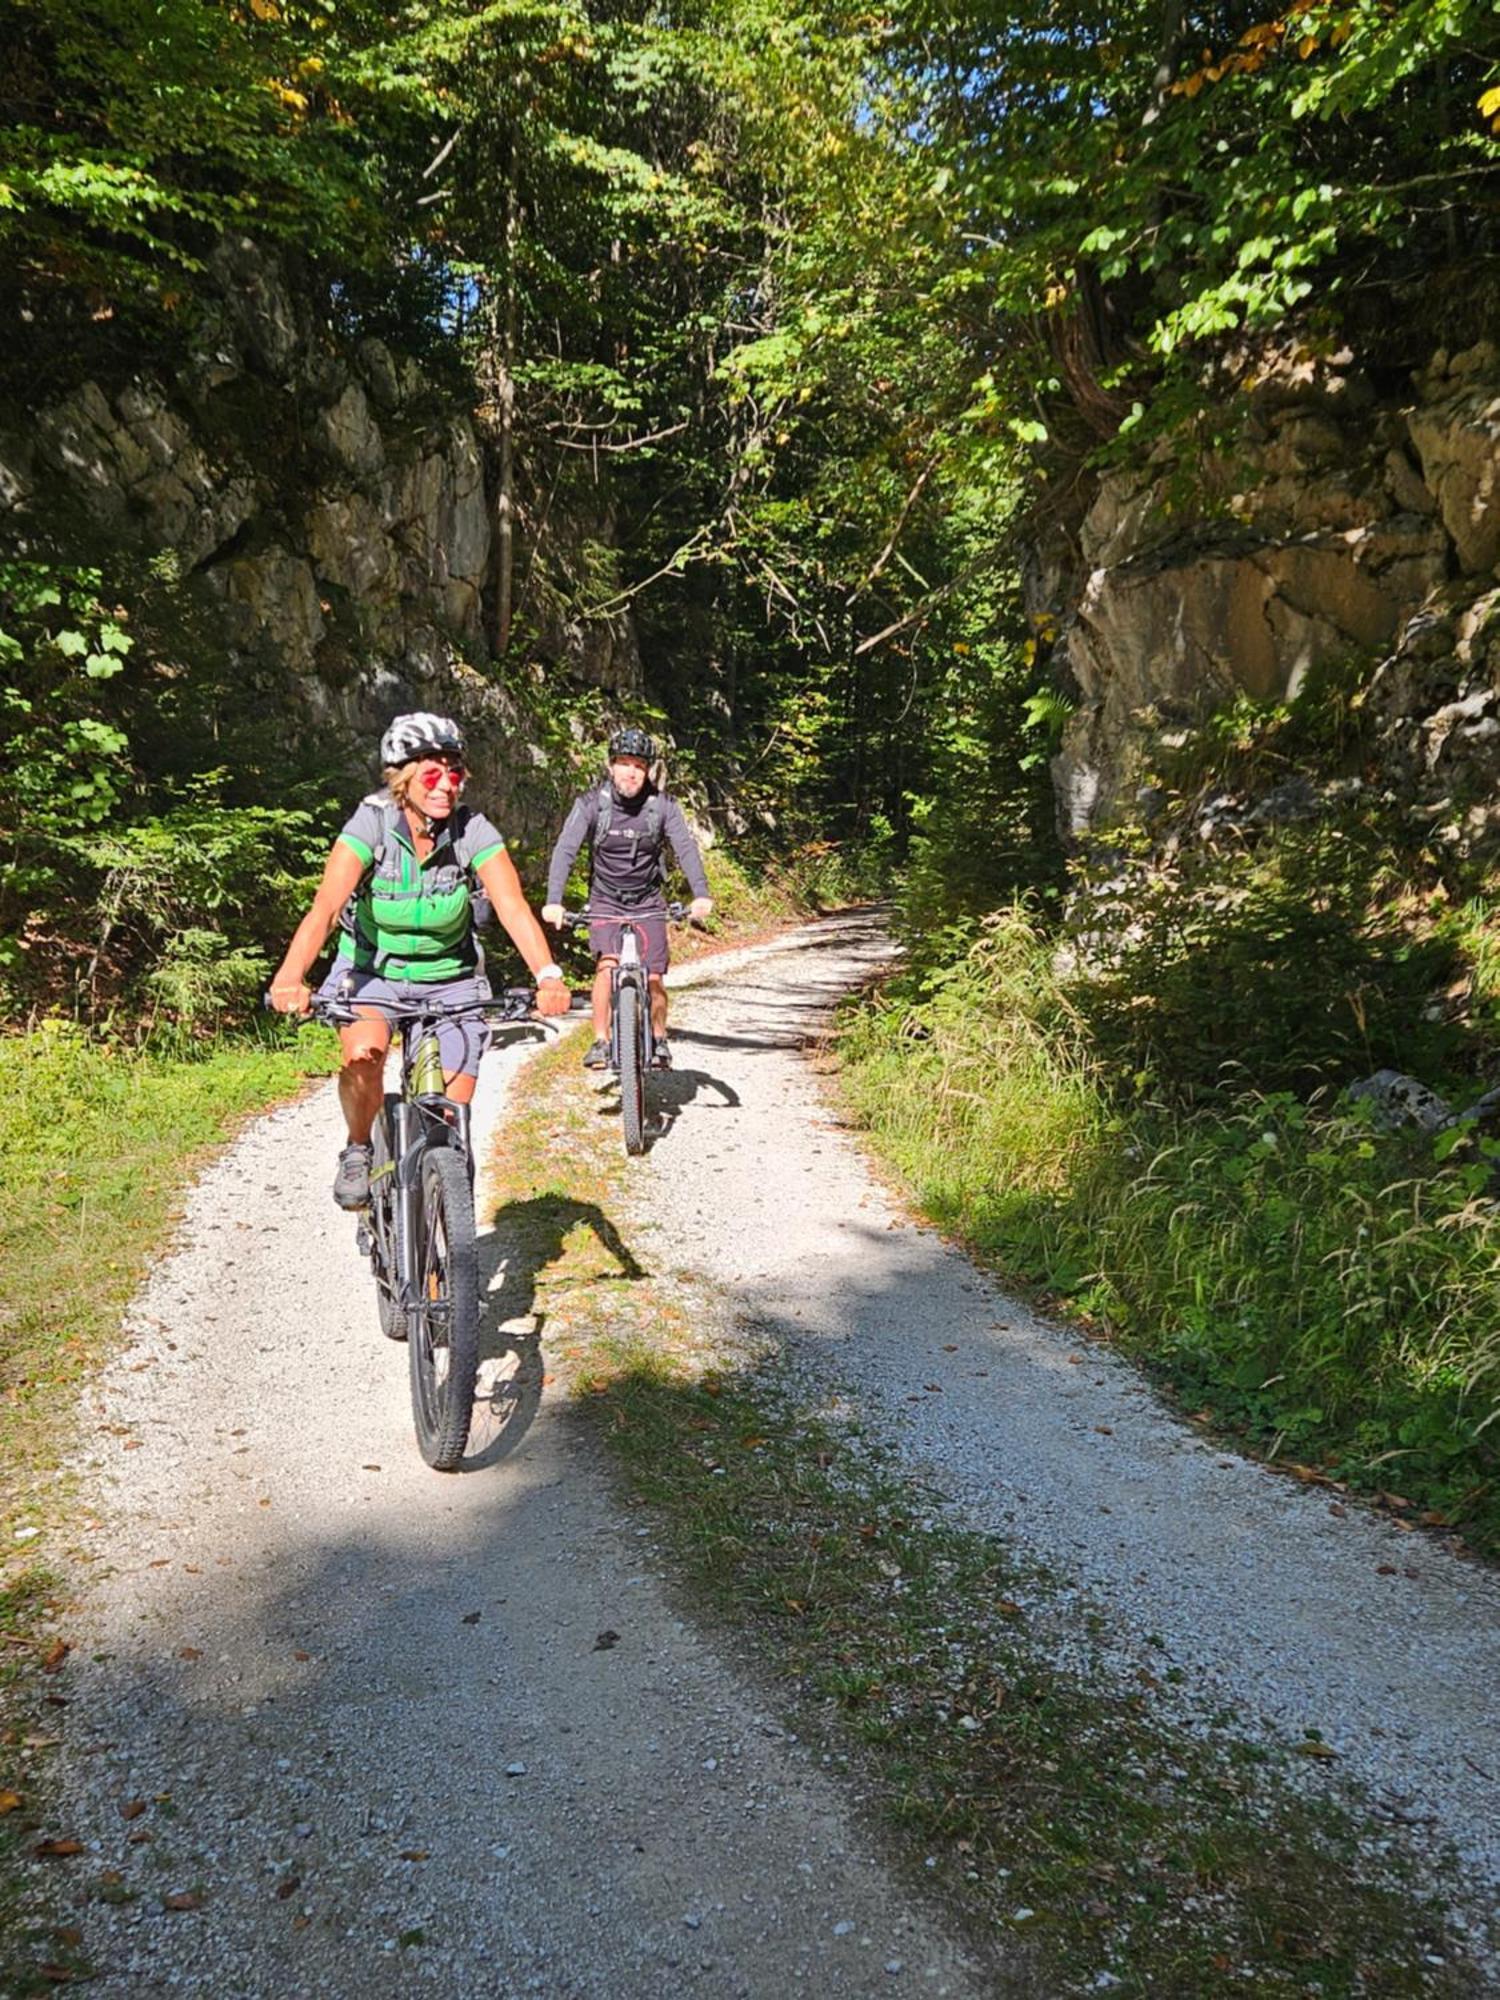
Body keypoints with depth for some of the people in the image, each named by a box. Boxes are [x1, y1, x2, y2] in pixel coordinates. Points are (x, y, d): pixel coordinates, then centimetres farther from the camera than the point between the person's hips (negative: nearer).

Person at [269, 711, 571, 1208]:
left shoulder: (473, 831, -18)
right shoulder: (371, 825, -21)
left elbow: (513, 907, -29)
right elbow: (324, 907, -32)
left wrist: (548, 977, -46)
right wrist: (291, 977, -50)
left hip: (450, 979, 1)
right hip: (373, 971, -1)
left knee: (454, 1116, -6)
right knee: (363, 1054, -32)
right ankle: (358, 1152, -2)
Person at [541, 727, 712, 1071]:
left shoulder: (663, 805, -10)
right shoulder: (591, 803, -13)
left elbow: (686, 848, -20)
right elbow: (565, 849, -21)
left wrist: (701, 894, -37)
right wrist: (553, 901, -36)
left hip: (648, 903, 1)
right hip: (605, 902, -1)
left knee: (653, 979, -5)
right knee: (607, 965, -22)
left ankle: (659, 1039, 18)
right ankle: (600, 1042, -11)